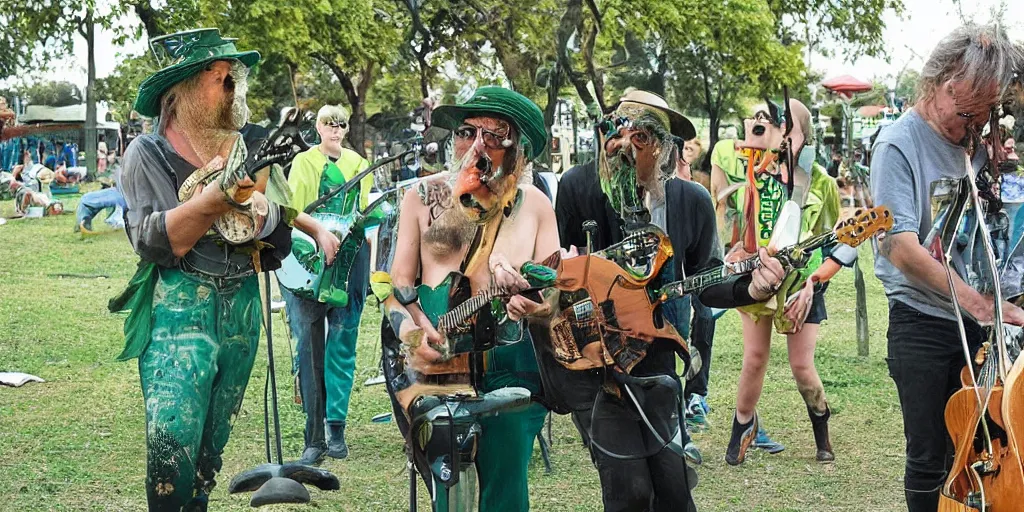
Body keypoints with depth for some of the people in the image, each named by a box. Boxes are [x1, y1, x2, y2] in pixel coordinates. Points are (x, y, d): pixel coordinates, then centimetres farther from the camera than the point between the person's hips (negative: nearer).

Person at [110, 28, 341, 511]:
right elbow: (154, 241, -15)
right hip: (180, 307, -5)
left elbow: (275, 212, 24)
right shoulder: (149, 153, -5)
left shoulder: (244, 149, 10)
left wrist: (315, 227, 7)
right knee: (173, 440, -17)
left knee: (212, 442, 10)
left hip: (242, 307, 6)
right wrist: (216, 198, -24)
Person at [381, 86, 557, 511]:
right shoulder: (423, 197, 6)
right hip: (433, 360, 0)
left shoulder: (534, 205, 7)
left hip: (509, 365, 0)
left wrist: (538, 304, -20)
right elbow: (397, 286, 5)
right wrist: (413, 333, -15)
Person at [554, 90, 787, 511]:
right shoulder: (578, 187, -13)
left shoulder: (692, 202, -3)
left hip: (655, 361, 3)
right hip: (590, 362, -3)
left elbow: (706, 284, 2)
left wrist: (748, 289, -19)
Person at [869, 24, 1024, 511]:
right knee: (929, 459, 3)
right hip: (924, 325, -5)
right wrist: (978, 302, -30)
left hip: (985, 321, 5)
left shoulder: (980, 143, 7)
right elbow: (903, 251, -22)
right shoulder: (899, 144, -12)